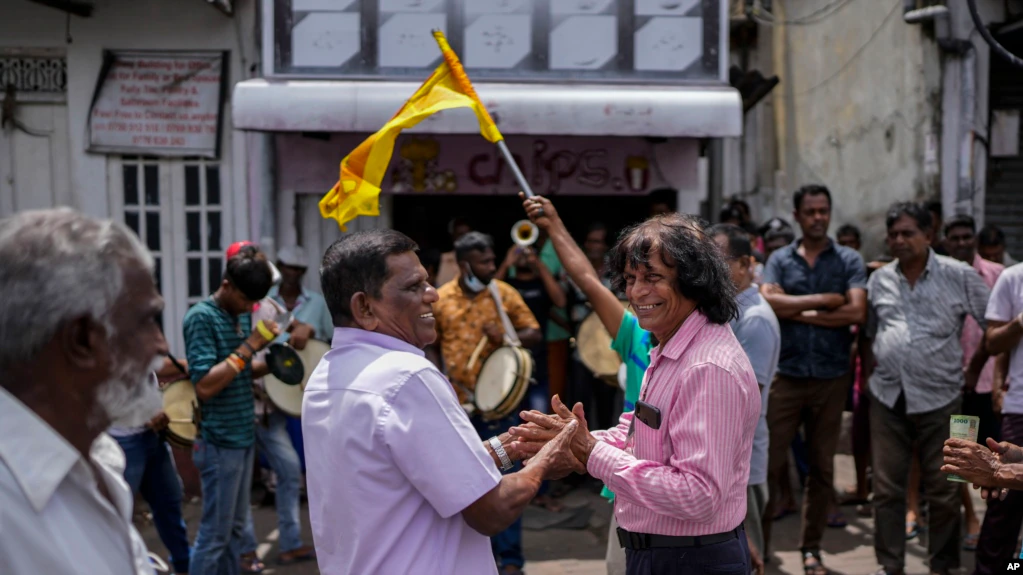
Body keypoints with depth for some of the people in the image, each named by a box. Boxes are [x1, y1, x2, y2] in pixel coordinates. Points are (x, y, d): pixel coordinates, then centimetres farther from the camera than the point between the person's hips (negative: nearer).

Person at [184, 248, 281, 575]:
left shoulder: (243, 314, 8)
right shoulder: (201, 318, -15)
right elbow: (205, 386, -22)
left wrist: (270, 364, -1)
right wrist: (250, 346, -23)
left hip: (244, 437, 8)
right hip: (220, 443, -8)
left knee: (235, 528, 16)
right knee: (214, 533, 1)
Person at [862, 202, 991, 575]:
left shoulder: (960, 276, -2)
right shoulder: (879, 280, 8)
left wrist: (973, 369, 1)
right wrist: (870, 373, 9)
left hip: (939, 398, -3)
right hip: (887, 397, 3)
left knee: (942, 489, 7)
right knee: (887, 487, 8)